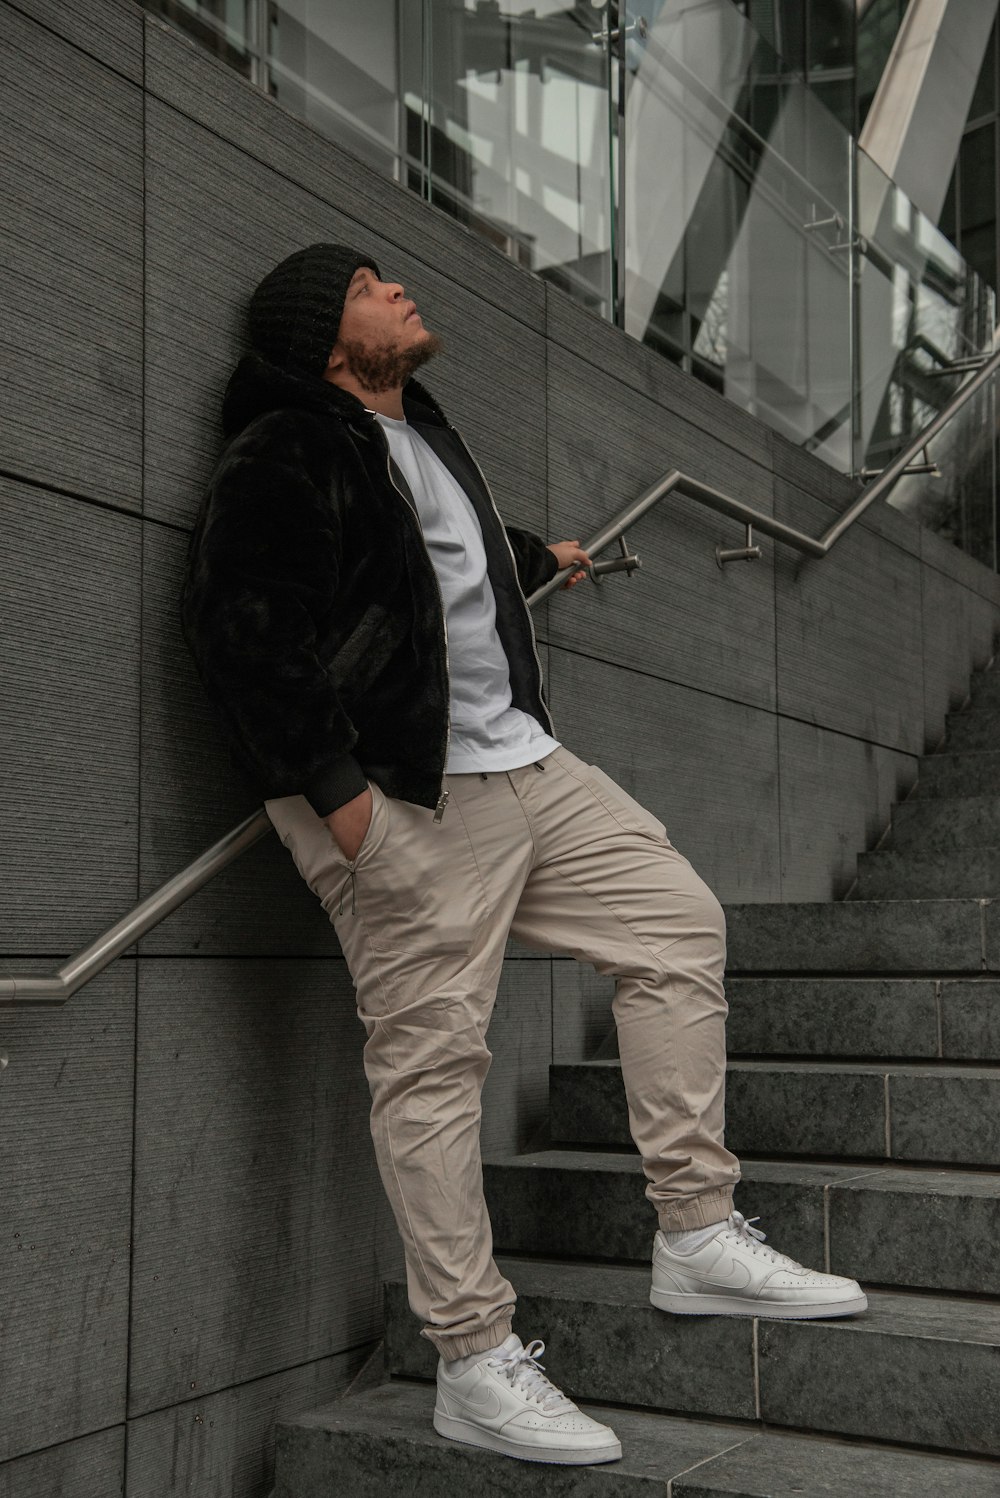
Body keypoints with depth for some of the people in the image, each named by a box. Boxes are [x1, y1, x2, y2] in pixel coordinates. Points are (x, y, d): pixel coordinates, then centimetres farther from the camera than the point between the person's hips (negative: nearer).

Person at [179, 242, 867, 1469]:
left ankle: (698, 1239, 13)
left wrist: (541, 558, 60)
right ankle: (474, 1365, 6)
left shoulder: (421, 433, 22)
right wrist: (333, 789, -20)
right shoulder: (287, 455, -8)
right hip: (399, 797, -9)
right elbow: (240, 624, -17)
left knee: (679, 924, 6)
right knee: (432, 1061, -6)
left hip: (519, 761, 10)